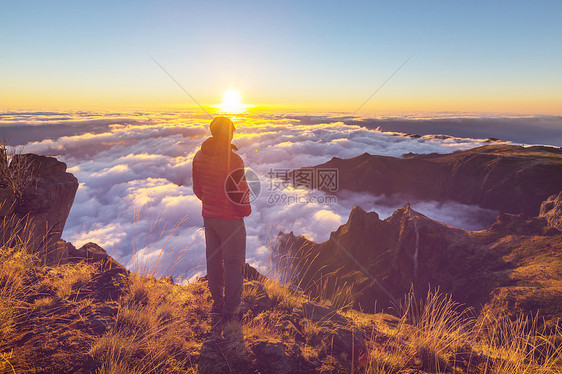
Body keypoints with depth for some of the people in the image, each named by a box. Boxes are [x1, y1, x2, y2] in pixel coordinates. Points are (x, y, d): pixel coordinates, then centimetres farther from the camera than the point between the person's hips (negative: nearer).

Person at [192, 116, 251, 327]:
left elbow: (197, 187, 11)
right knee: (233, 263, 5)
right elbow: (239, 192, -18)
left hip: (208, 216, 7)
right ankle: (230, 311, 15)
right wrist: (246, 210, 0)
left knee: (213, 259, 18)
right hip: (230, 219, -7)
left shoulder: (199, 157, 2)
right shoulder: (233, 160, -21)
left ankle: (217, 303, 35)